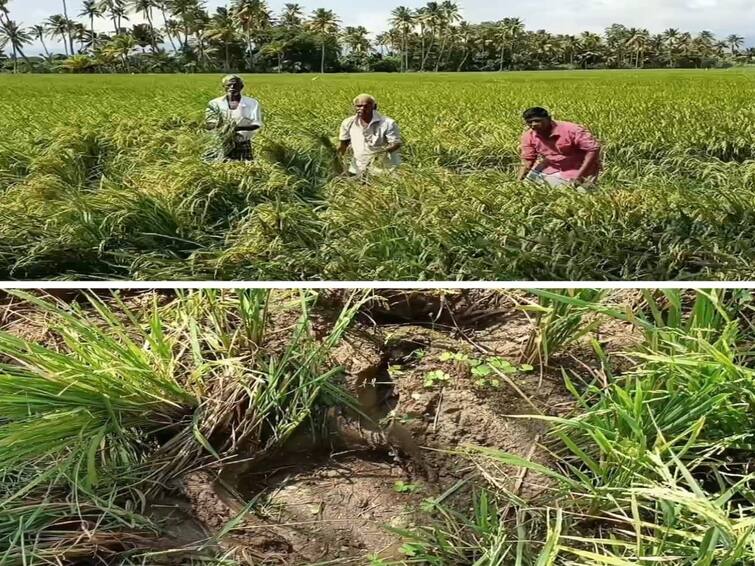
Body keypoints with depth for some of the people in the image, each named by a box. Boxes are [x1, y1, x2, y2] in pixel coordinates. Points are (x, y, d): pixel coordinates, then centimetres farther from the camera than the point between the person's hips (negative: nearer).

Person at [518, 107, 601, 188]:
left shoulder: (571, 130, -28)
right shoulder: (529, 136, -11)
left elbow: (593, 148, -27)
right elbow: (527, 160, 0)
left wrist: (579, 175, -31)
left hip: (580, 169, -5)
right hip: (552, 169, 5)